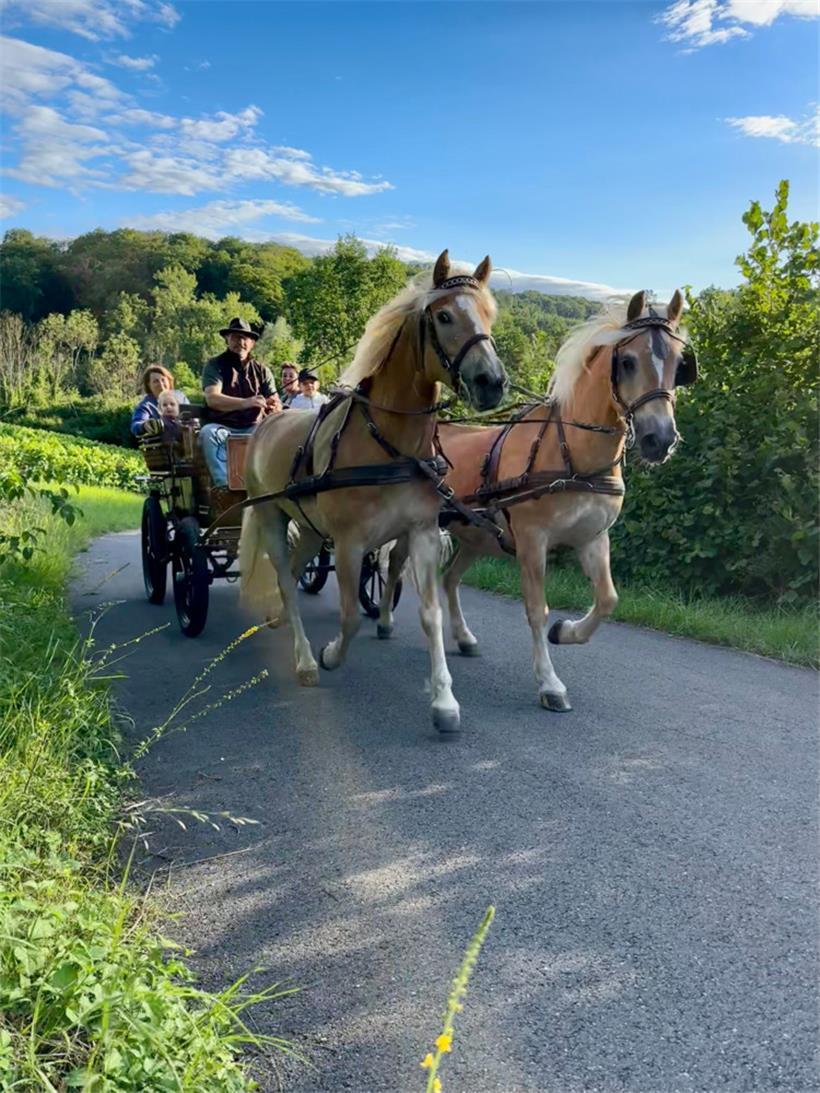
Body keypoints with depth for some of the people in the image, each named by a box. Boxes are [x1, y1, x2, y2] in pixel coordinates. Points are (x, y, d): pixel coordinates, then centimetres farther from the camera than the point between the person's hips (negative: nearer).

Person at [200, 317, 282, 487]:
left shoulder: (261, 370, 10)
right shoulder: (215, 365, 1)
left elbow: (276, 403, 4)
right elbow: (212, 398, -16)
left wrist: (274, 407, -25)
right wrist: (245, 403, -34)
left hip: (253, 428, 2)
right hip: (222, 427, -2)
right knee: (208, 432, -35)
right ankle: (224, 484, -42)